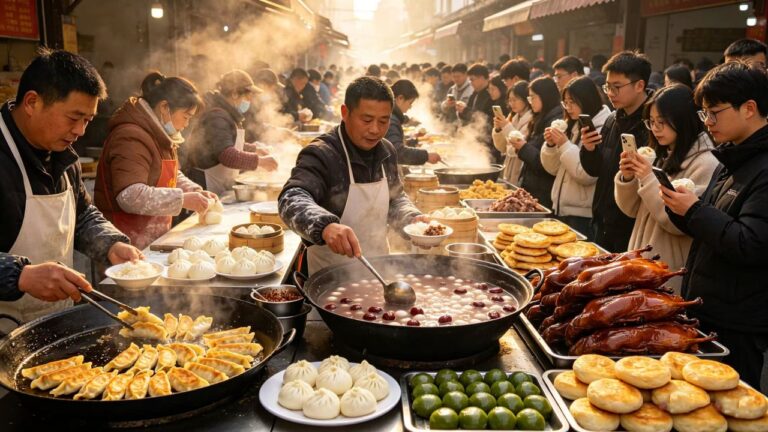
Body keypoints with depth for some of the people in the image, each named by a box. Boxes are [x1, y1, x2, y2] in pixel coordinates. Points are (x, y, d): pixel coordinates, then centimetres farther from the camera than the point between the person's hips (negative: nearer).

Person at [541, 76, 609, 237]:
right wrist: (551, 145, -4)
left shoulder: (602, 130, -14)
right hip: (560, 209, 8)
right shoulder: (573, 126, 11)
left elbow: (587, 176, -21)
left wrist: (565, 145, -20)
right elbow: (554, 169, 13)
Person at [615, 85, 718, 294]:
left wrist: (649, 180, -23)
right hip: (642, 260, 7)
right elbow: (632, 210, 8)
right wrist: (627, 178, -9)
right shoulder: (660, 156, 8)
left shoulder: (705, 163, -14)